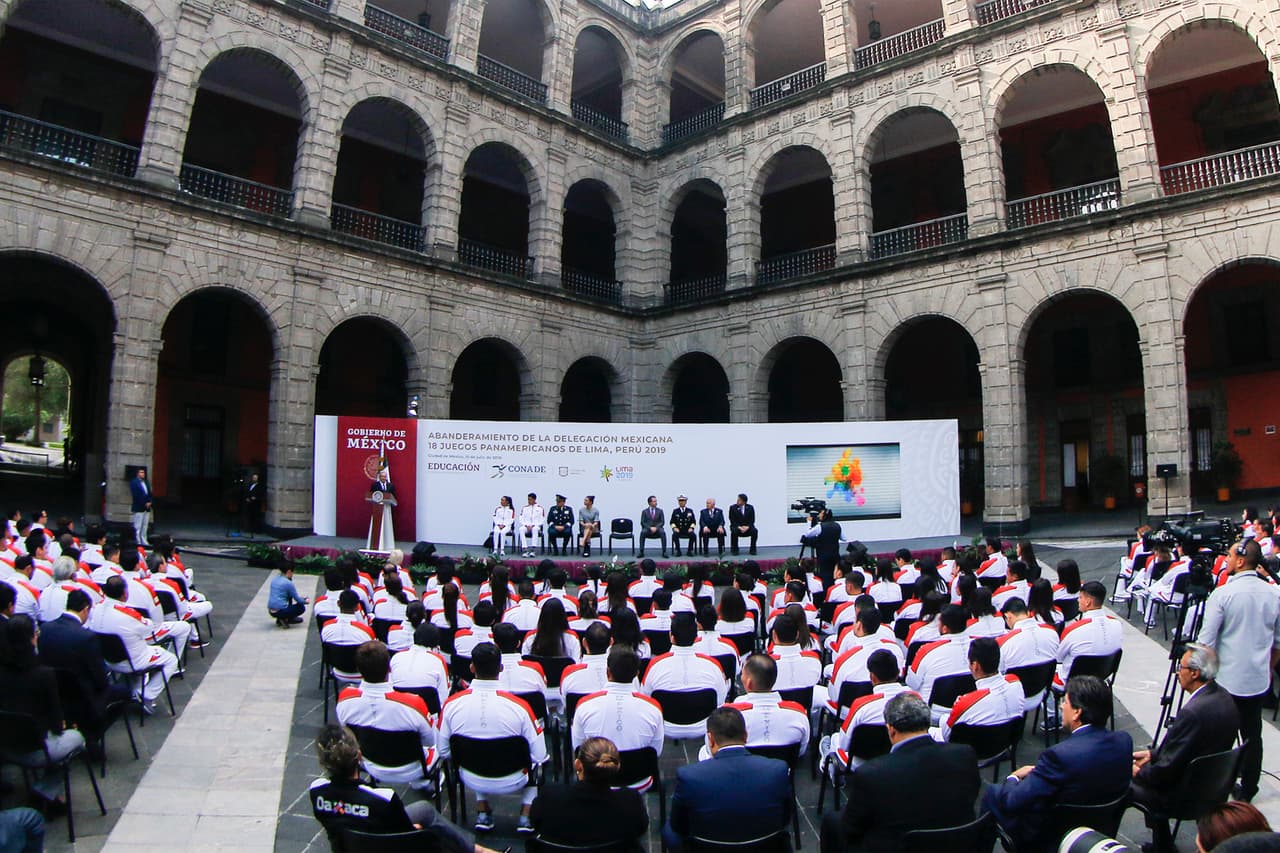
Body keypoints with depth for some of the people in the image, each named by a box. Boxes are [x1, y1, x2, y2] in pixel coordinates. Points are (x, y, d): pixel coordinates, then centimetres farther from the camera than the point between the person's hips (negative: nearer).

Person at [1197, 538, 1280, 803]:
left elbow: (1206, 642, -13)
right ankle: (1247, 790, 22)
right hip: (1258, 681, 5)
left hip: (1225, 681, -5)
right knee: (1252, 735, 13)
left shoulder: (1223, 594, -16)